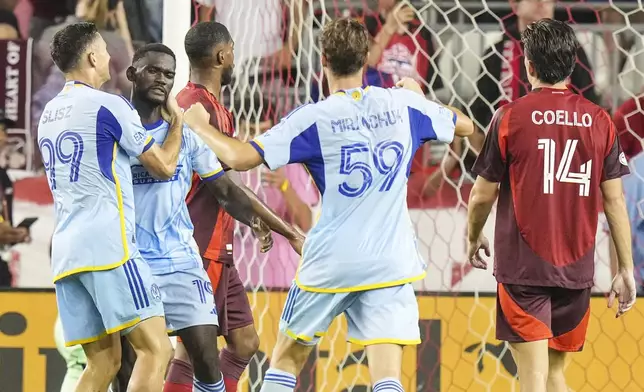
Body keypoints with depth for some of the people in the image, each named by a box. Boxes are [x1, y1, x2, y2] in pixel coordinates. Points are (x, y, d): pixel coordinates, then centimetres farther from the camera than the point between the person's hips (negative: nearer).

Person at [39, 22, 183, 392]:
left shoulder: (50, 113, 19)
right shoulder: (109, 106, -5)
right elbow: (164, 166, 3)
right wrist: (178, 121, 20)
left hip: (65, 250, 8)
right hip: (107, 245, -8)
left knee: (104, 361, 10)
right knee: (156, 350, -10)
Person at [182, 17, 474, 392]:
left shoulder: (313, 118, -8)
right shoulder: (404, 104, 2)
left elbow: (239, 157, -13)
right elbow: (465, 125, 19)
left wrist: (200, 124, 5)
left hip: (330, 262, -2)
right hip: (390, 262, 2)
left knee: (286, 359, 17)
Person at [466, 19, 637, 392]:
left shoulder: (510, 117, -6)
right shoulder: (598, 120, 2)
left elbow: (483, 195, 0)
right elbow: (615, 200, 2)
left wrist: (474, 238, 19)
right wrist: (626, 269, 8)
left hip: (522, 267, -3)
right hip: (577, 269, 3)